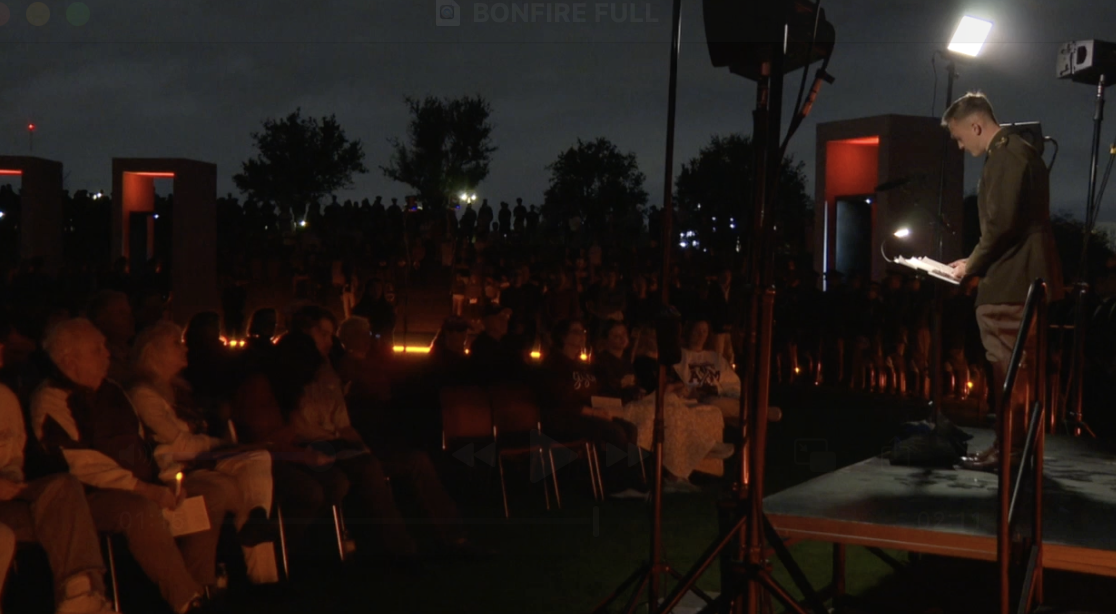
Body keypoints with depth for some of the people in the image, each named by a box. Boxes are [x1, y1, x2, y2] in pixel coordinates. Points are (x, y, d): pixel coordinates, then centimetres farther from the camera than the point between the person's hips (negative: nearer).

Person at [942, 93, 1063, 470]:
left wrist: (972, 264, -9)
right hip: (1020, 278, 11)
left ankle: (1011, 449, 0)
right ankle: (1014, 445, 21)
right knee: (1015, 371, 14)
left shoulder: (1006, 155, -14)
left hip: (1011, 283, -11)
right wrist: (977, 262, 15)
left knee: (1010, 372, -5)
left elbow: (1002, 223, -22)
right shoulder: (1016, 152, 19)